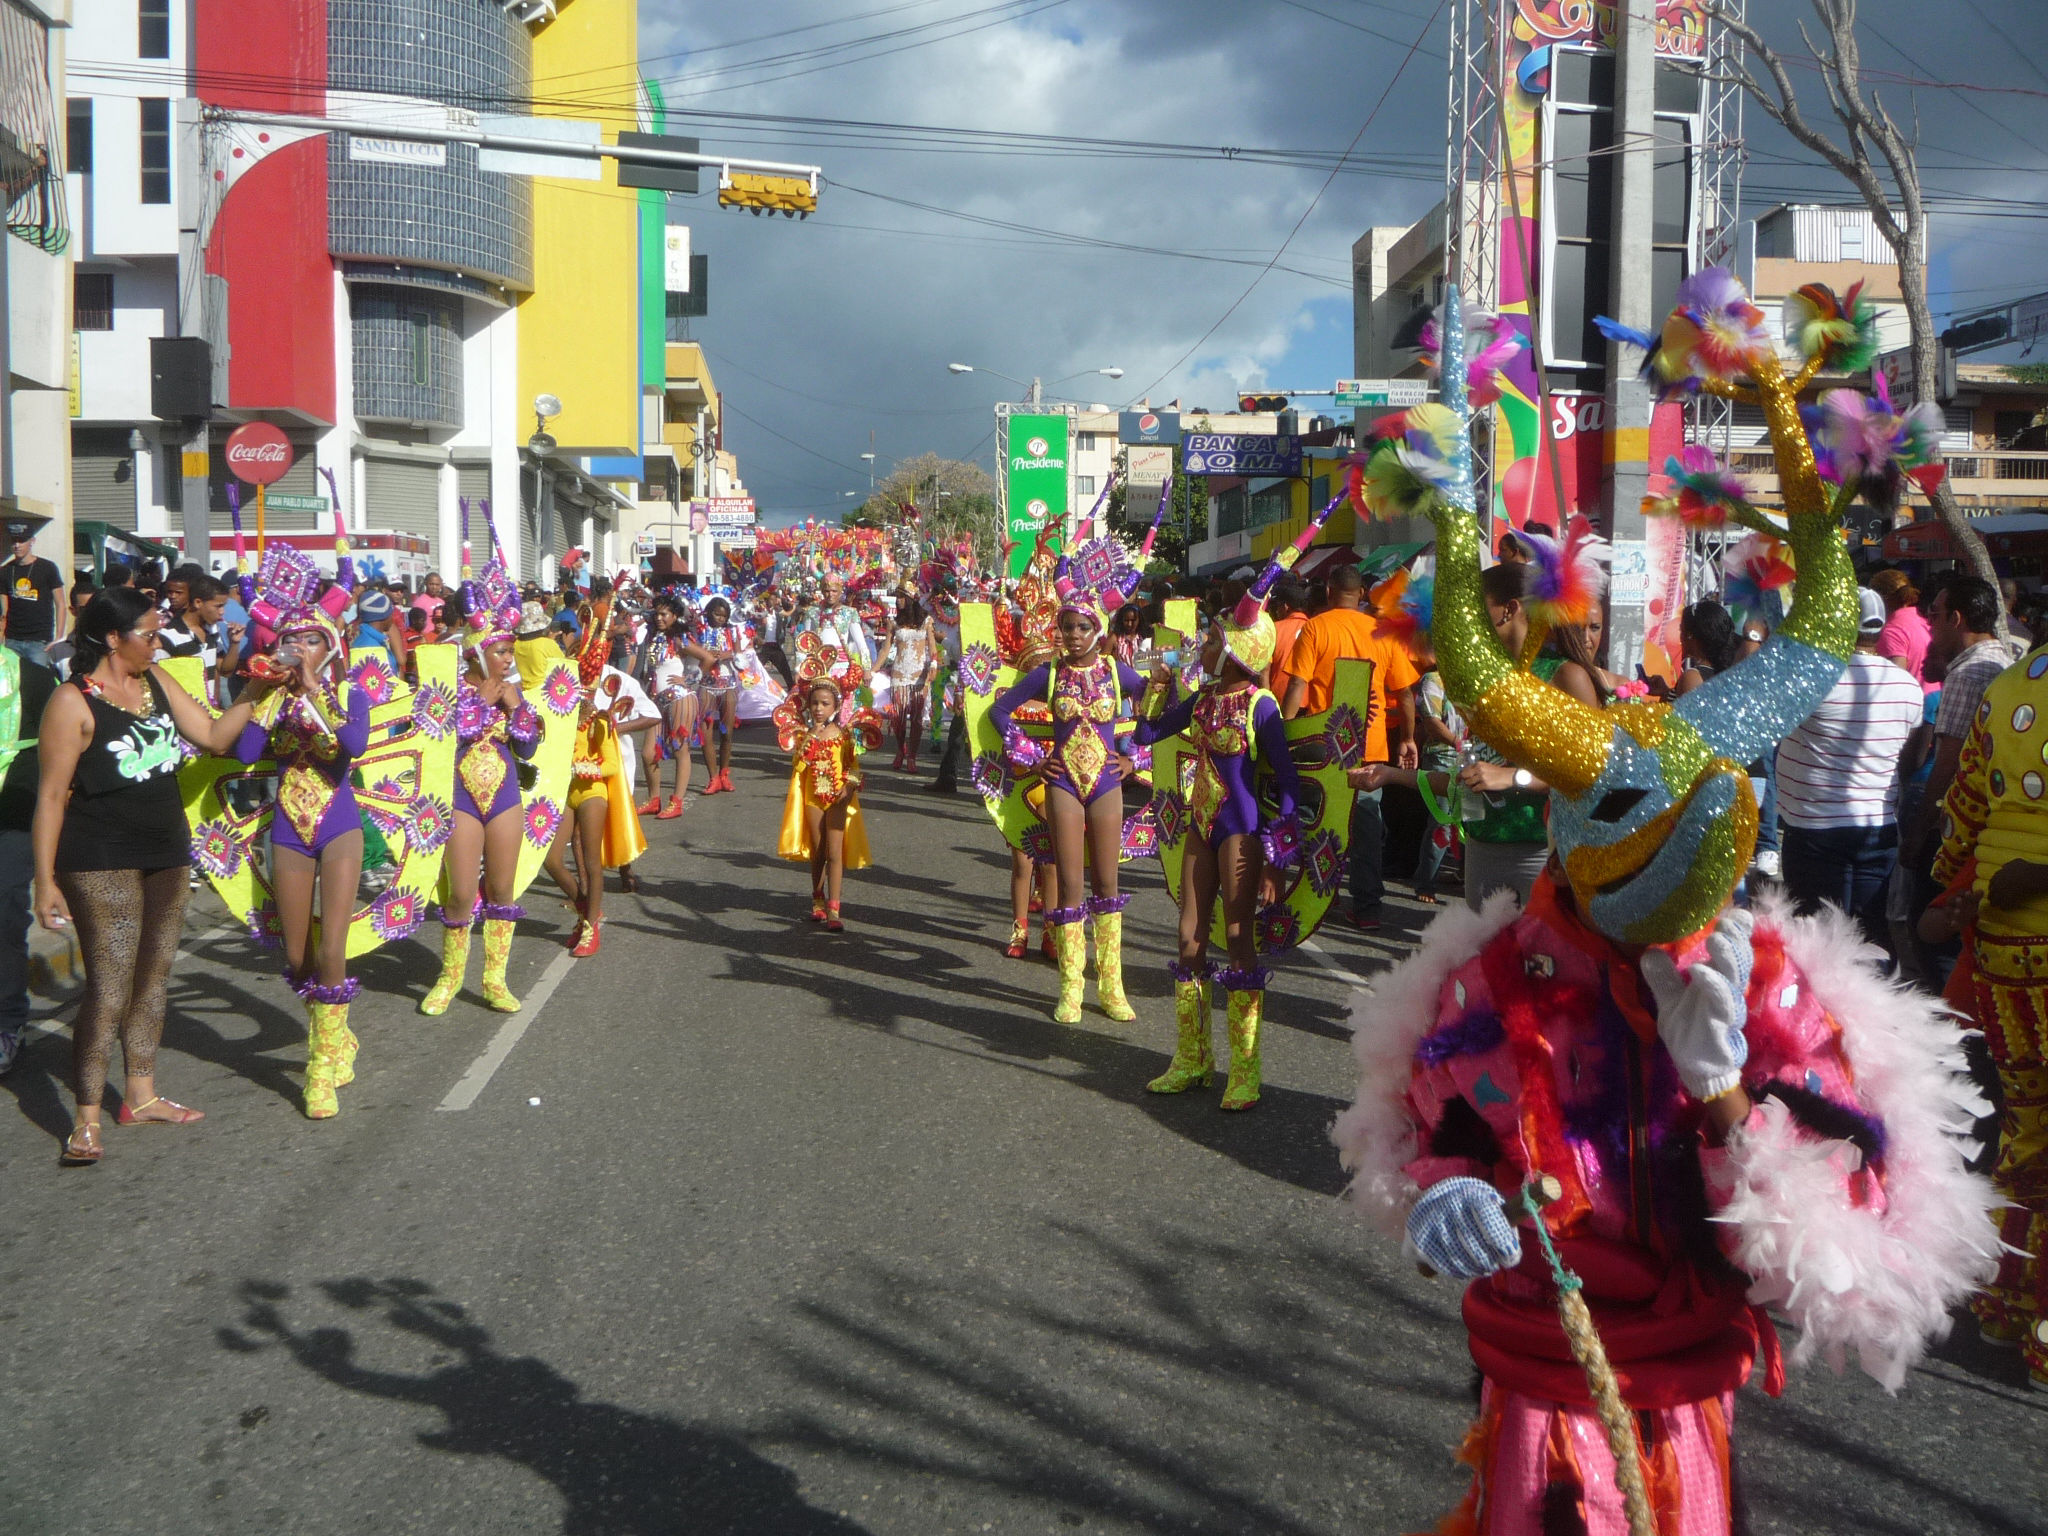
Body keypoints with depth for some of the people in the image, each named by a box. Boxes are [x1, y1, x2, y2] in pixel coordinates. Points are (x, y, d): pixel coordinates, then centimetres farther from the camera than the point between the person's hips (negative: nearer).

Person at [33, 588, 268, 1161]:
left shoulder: (155, 681, 8)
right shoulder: (73, 703, -12)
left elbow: (214, 736, 11)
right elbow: (51, 795, -12)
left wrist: (253, 694, -3)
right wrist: (45, 881, -14)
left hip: (165, 854, 7)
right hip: (102, 861, -7)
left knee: (153, 976, 13)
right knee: (109, 987, -10)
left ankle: (141, 1095, 25)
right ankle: (87, 1119, -3)